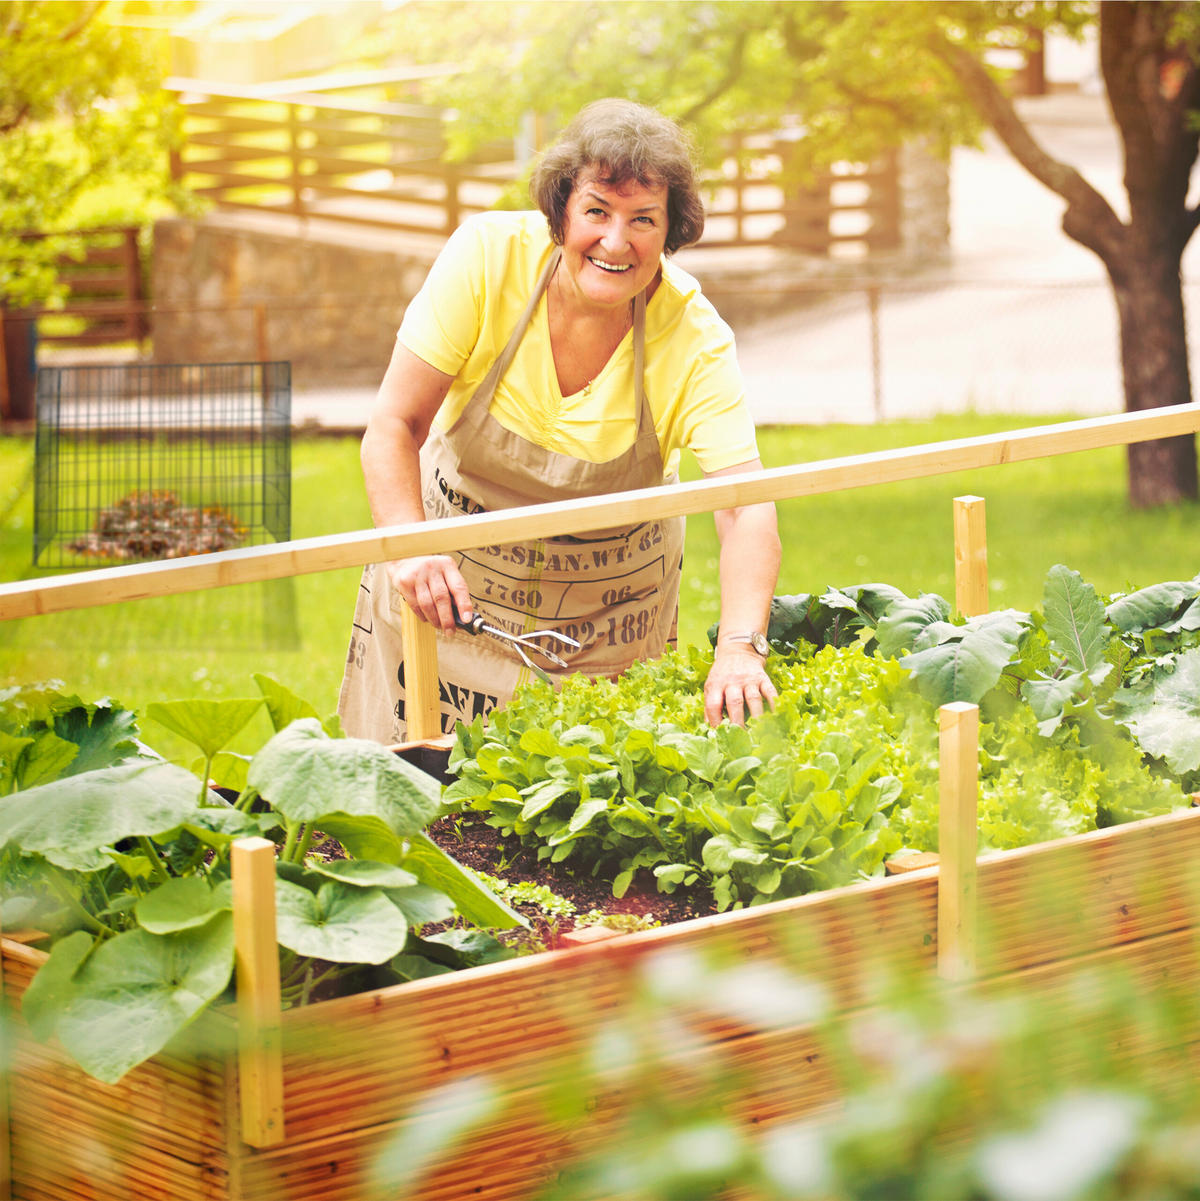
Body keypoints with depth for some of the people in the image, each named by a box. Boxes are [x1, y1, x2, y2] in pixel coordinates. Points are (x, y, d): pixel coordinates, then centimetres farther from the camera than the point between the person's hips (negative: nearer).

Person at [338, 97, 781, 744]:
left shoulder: (695, 339, -24)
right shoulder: (487, 256, -24)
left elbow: (747, 512, -31)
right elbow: (394, 427, -19)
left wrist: (739, 649, -49)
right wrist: (412, 548, -38)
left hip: (608, 590, 0)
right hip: (460, 563, 0)